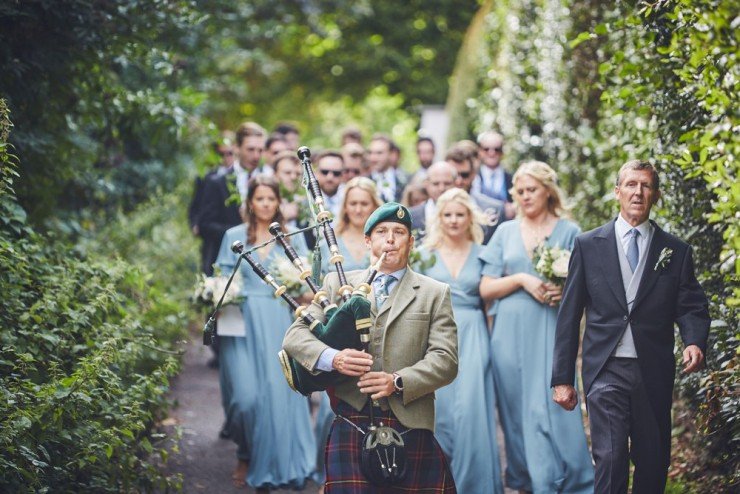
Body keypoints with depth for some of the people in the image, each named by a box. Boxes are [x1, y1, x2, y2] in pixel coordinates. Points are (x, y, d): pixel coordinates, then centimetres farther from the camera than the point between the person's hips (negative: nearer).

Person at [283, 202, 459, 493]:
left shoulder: (434, 293, 11)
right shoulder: (338, 284, 14)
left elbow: (445, 359, 1)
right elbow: (295, 335, 7)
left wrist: (398, 382, -15)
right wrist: (332, 358, -14)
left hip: (410, 428, 0)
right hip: (351, 426, 0)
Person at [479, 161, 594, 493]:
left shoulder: (568, 231, 6)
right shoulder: (505, 232, 11)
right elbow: (486, 289, 6)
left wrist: (566, 292, -15)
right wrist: (521, 280, -10)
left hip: (551, 332, -2)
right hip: (509, 334, 3)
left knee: (552, 408, -10)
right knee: (516, 411, 3)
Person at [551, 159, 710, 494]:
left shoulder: (676, 252, 8)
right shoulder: (588, 245, 5)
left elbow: (692, 309, 5)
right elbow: (569, 314, 6)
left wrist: (695, 342, -18)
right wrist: (562, 378, 2)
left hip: (654, 373, 2)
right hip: (606, 369, -2)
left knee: (653, 464, 8)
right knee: (610, 459, -14)